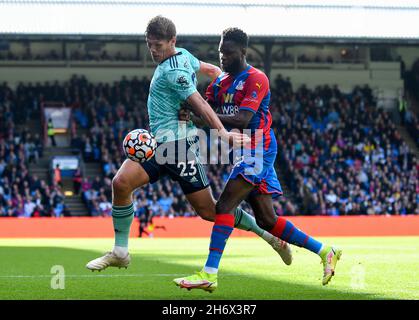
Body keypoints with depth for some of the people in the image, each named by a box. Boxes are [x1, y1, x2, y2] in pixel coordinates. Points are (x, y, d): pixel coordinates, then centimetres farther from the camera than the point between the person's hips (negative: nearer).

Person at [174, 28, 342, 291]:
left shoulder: (256, 79, -11)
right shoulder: (220, 82, 15)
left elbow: (242, 119, -22)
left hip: (258, 149, -9)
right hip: (244, 152, 9)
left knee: (225, 205, -18)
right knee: (266, 220, 8)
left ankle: (209, 274, -22)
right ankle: (325, 252, 18)